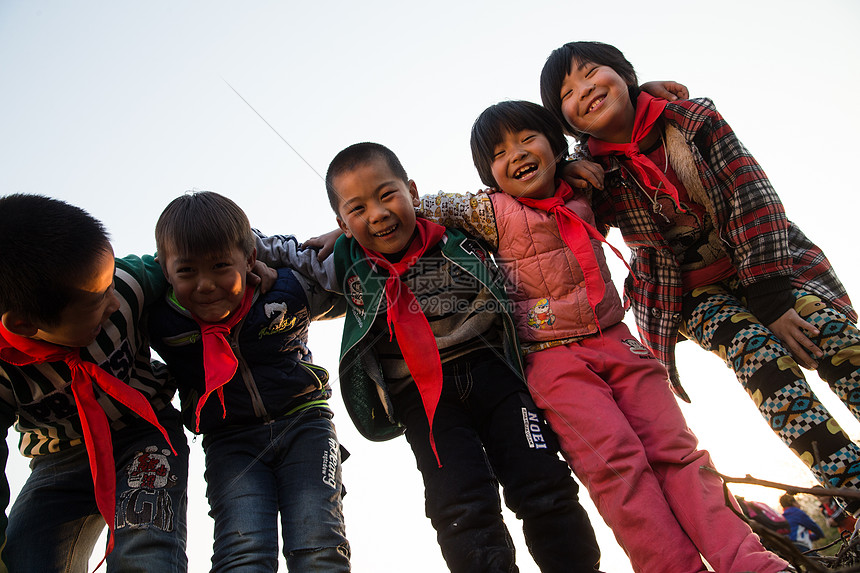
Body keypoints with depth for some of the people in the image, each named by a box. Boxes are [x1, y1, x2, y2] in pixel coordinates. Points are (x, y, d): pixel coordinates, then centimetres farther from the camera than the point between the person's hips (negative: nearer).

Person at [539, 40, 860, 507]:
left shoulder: (694, 118, -11)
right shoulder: (594, 176, -11)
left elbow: (752, 195, -14)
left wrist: (772, 295, -21)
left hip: (766, 262, 2)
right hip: (691, 294, -1)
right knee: (763, 358, -27)